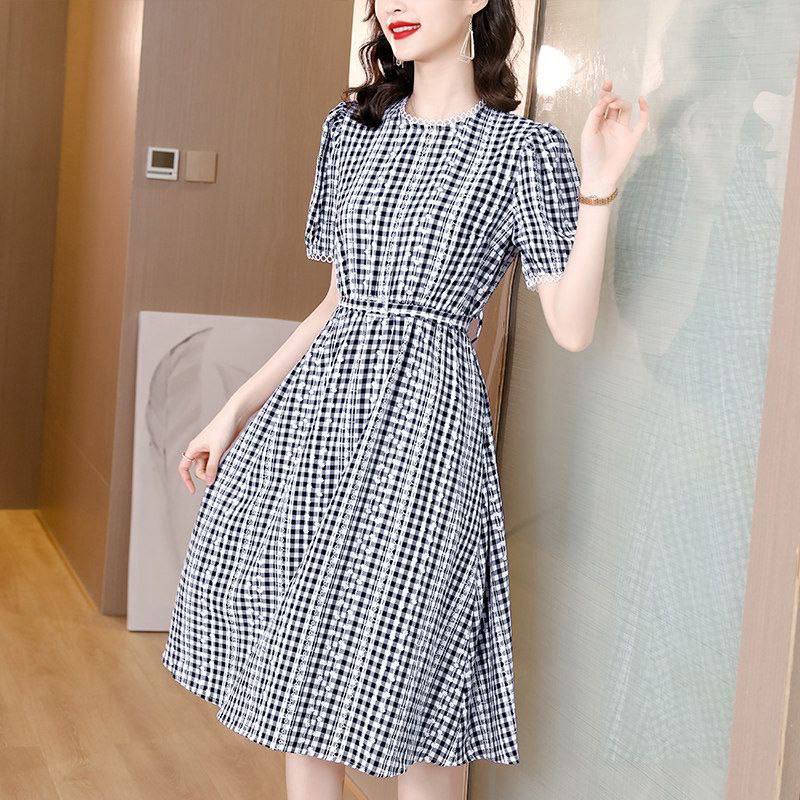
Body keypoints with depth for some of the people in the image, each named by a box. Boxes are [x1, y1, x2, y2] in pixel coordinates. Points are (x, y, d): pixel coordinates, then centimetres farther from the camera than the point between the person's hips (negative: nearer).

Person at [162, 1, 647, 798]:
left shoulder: (524, 148, -3)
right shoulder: (352, 128, 12)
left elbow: (571, 327, -7)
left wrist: (597, 194, -17)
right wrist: (238, 407, 14)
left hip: (424, 411, -5)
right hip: (319, 402, 5)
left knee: (400, 678, 0)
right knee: (298, 675, 11)